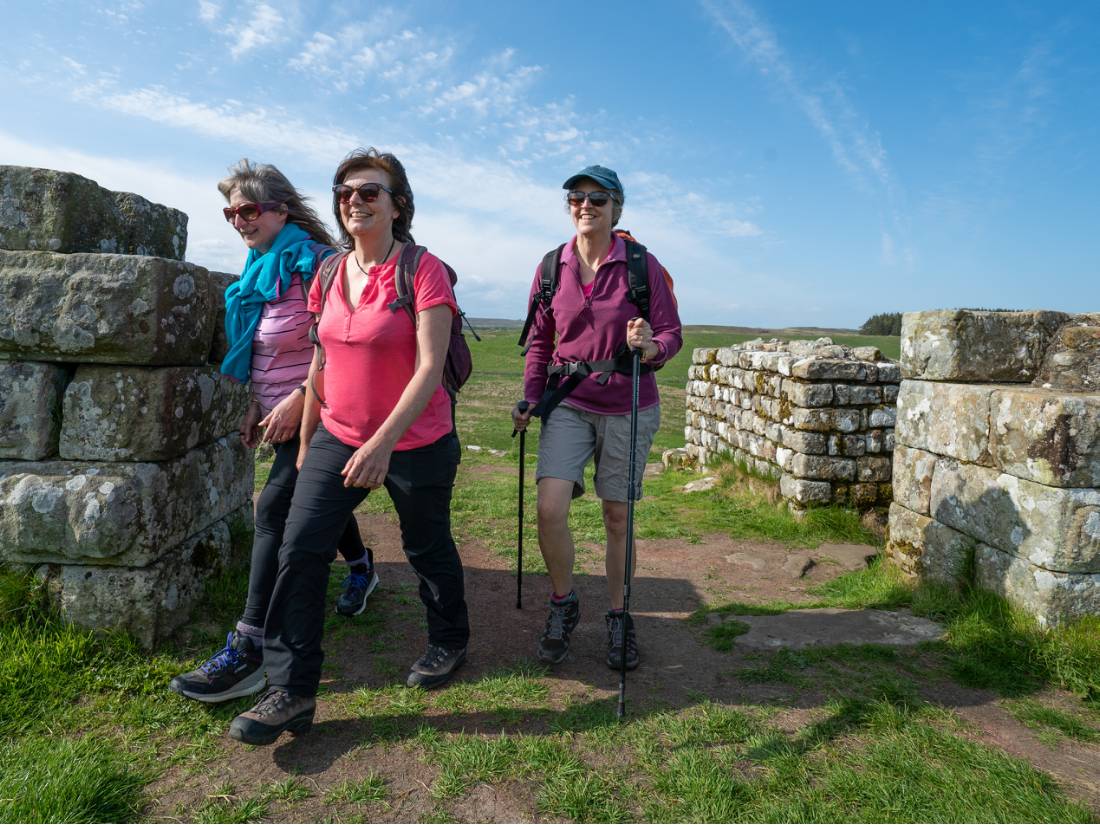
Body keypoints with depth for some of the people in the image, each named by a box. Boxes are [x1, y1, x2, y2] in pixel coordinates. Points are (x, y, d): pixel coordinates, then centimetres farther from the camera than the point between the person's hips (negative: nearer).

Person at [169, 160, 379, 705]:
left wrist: (296, 401, -22)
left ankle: (249, 649, -9)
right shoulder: (261, 271, 12)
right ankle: (360, 568, 45)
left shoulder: (313, 262, -15)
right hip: (280, 410, 9)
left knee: (274, 511, -14)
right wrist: (258, 402, 14)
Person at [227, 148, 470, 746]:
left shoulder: (423, 270, -14)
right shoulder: (330, 272, 5)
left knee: (428, 549, 13)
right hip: (337, 438, 5)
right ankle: (290, 691, 7)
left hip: (415, 444, -5)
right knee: (300, 548, -5)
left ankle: (448, 642, 40)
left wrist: (383, 441, -30)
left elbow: (430, 367, -22)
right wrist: (306, 440, 15)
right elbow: (321, 362, 12)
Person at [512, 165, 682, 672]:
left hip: (627, 408, -1)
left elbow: (671, 334, -2)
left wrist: (650, 347, -25)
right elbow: (539, 341, 11)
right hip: (569, 404, 2)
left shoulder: (642, 265, -5)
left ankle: (618, 617, 28)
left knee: (617, 518, 7)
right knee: (550, 508, -13)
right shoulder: (551, 267, 2)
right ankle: (563, 603, 14)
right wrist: (530, 398, 1)